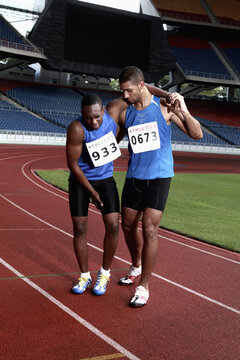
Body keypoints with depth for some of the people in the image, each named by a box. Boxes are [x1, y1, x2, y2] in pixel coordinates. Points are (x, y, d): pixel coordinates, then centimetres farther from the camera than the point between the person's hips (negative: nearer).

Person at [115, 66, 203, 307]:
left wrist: (183, 111, -24)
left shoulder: (164, 107, -7)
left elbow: (197, 135, -10)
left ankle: (144, 286, 4)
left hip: (159, 177, -4)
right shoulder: (124, 114, 2)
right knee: (128, 226, 13)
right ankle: (136, 267, 41)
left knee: (149, 229, -10)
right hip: (134, 177, 4)